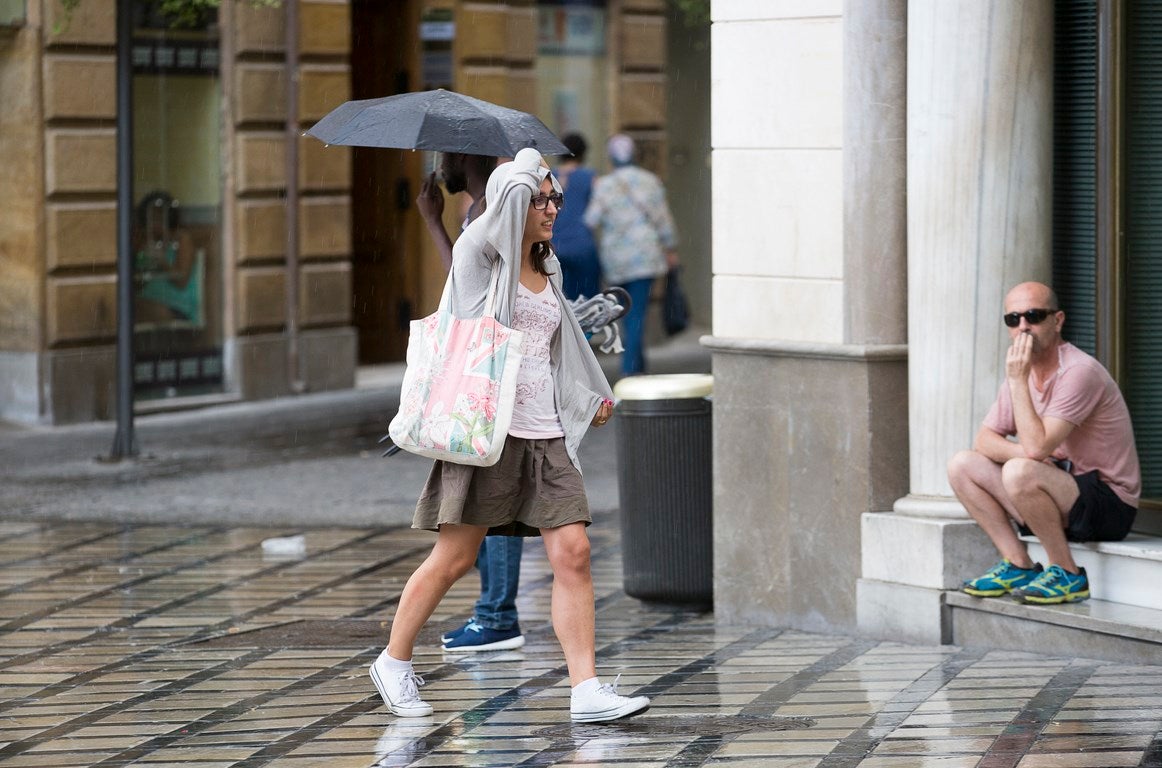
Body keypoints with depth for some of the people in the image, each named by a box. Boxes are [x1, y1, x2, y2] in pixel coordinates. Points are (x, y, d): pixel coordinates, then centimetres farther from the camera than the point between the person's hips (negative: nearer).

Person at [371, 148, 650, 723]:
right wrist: (527, 171, -4)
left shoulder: (549, 272, 18)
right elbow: (506, 200, -19)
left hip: (547, 436, 6)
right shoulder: (480, 257, -2)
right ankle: (393, 662, 18)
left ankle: (586, 690, -8)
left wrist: (593, 394, 31)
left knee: (573, 553, -6)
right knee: (454, 558, -1)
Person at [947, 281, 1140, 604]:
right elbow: (985, 440, 7)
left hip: (1109, 506, -9)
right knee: (962, 465, -1)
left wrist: (1017, 380, -23)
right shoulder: (1023, 370, 7)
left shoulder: (1079, 372, -21)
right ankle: (1019, 566, -1)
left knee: (1019, 472, -34)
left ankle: (1067, 575, -17)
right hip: (1063, 498, 9)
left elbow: (1036, 447, -28)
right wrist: (1025, 452, -14)